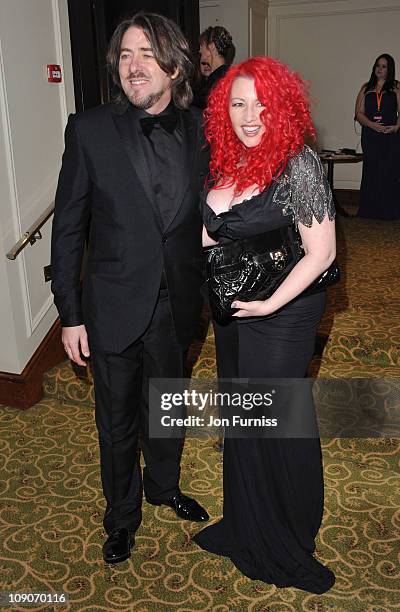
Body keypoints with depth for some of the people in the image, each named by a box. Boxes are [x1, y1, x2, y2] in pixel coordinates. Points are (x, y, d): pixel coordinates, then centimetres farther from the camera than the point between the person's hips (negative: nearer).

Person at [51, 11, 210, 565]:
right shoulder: (89, 130, -11)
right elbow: (68, 228, -8)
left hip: (176, 307, 3)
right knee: (118, 423, 16)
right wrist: (70, 315, -8)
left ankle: (165, 486, 52)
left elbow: (207, 214, 6)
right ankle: (122, 515, 42)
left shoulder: (200, 131, -4)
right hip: (114, 308, -2)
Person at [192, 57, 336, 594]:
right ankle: (244, 527, 44)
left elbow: (321, 252, -19)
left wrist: (271, 303, -22)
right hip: (230, 308, 8)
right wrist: (204, 236, -2)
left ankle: (288, 544, 36)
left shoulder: (298, 163, -18)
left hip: (280, 313, -7)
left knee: (276, 422, 8)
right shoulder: (226, 160, 4)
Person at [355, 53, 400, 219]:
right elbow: (359, 113, 7)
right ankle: (370, 210, 6)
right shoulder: (366, 88, 15)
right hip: (370, 136, 2)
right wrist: (373, 125, -11)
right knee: (371, 171, 0)